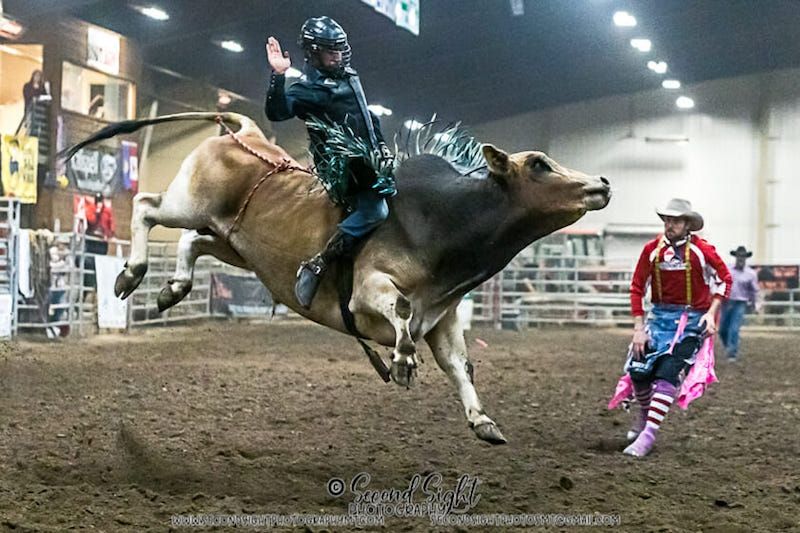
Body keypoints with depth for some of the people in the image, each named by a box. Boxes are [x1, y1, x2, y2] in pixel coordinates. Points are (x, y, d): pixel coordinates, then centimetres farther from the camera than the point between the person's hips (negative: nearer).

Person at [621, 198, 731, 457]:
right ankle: (644, 412, 24)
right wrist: (638, 328, -4)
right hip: (660, 316, 3)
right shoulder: (652, 249, -3)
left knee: (668, 372, -16)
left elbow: (724, 280, 3)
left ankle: (649, 434, -12)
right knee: (638, 370, -8)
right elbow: (637, 288, 1)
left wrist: (711, 313, -8)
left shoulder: (702, 250, -10)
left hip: (692, 319, -3)